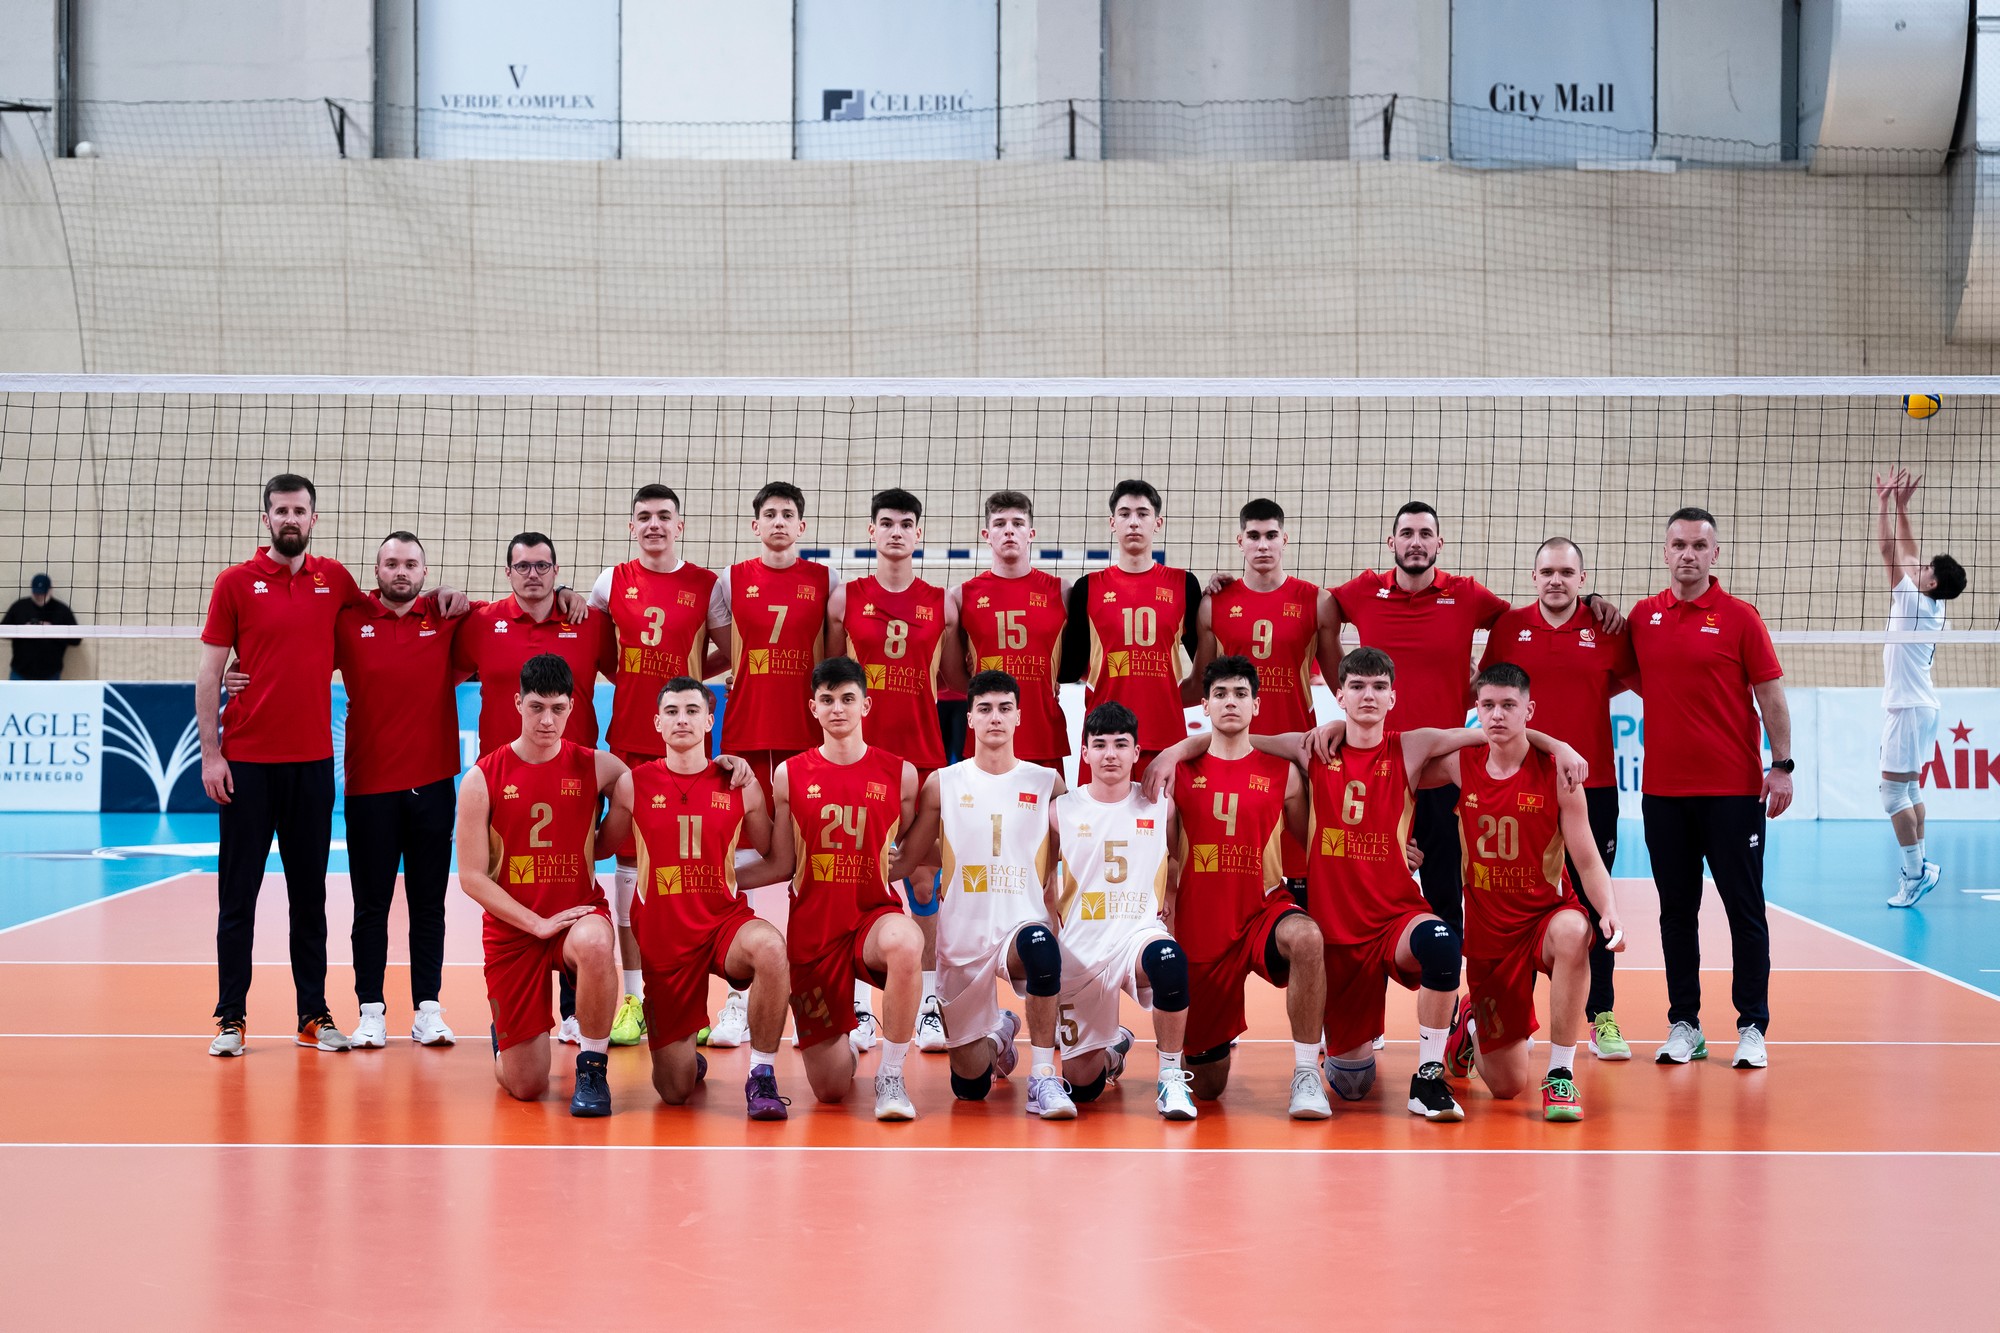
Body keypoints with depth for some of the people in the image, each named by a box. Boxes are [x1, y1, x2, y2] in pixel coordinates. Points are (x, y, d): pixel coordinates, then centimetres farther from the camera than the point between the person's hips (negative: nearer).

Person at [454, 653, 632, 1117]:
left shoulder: (597, 767, -2)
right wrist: (539, 923, -15)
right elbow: (472, 876, -8)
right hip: (511, 927, 0)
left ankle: (592, 1067, -17)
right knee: (526, 1087, 0)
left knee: (595, 945, -41)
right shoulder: (482, 778, -6)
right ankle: (502, 1034, 39)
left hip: (580, 912, 0)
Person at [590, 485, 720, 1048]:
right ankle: (632, 997, 7)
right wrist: (625, 676, 6)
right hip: (629, 738, 1)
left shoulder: (707, 585, 3)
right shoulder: (613, 582, 7)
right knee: (628, 860, 2)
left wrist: (695, 675, -5)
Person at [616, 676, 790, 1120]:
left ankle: (762, 1077, -22)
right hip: (661, 935, 0)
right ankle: (688, 1056, 40)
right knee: (675, 1091, 0)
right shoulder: (634, 784, -1)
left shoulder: (738, 784, 1)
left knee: (770, 947, -39)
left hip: (725, 920, 0)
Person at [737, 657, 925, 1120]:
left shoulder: (899, 774, 1)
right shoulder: (790, 776, 2)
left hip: (874, 914, -1)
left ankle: (891, 1077, -21)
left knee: (904, 943, -42)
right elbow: (781, 865, 6)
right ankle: (842, 1046, 43)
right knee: (830, 1090, 2)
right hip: (813, 928, 1)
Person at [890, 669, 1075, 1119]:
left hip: (1023, 921, -2)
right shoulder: (942, 784, 3)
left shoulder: (1047, 784, 3)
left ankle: (1043, 1079, -30)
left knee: (1040, 948, -42)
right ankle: (998, 1035, 44)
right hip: (962, 933, 2)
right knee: (969, 1085, 6)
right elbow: (908, 857, 5)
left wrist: (1061, 925, -4)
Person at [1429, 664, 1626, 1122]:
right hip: (1488, 929, 2)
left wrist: (1609, 911, -28)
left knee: (1573, 933, -43)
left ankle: (1560, 1075, -28)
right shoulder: (1461, 765, -5)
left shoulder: (1555, 772, -11)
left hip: (1548, 913, -2)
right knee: (1507, 1085, 5)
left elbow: (1588, 862, -11)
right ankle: (1470, 1028, 45)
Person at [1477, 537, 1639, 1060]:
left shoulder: (1607, 629, 0)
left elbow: (1635, 679, 10)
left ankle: (1602, 1018, 11)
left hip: (1592, 786, 0)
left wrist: (1583, 698, -2)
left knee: (1593, 903, 4)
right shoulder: (1508, 627, 3)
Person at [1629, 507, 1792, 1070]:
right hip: (1664, 788, 3)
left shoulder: (1739, 617, -3)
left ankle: (1752, 1028, 6)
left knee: (1745, 908, 0)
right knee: (1677, 911, 7)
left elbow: (1770, 693, -3)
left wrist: (1782, 765, -8)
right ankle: (1684, 1026, 14)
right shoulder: (1642, 616, 7)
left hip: (1733, 788, -3)